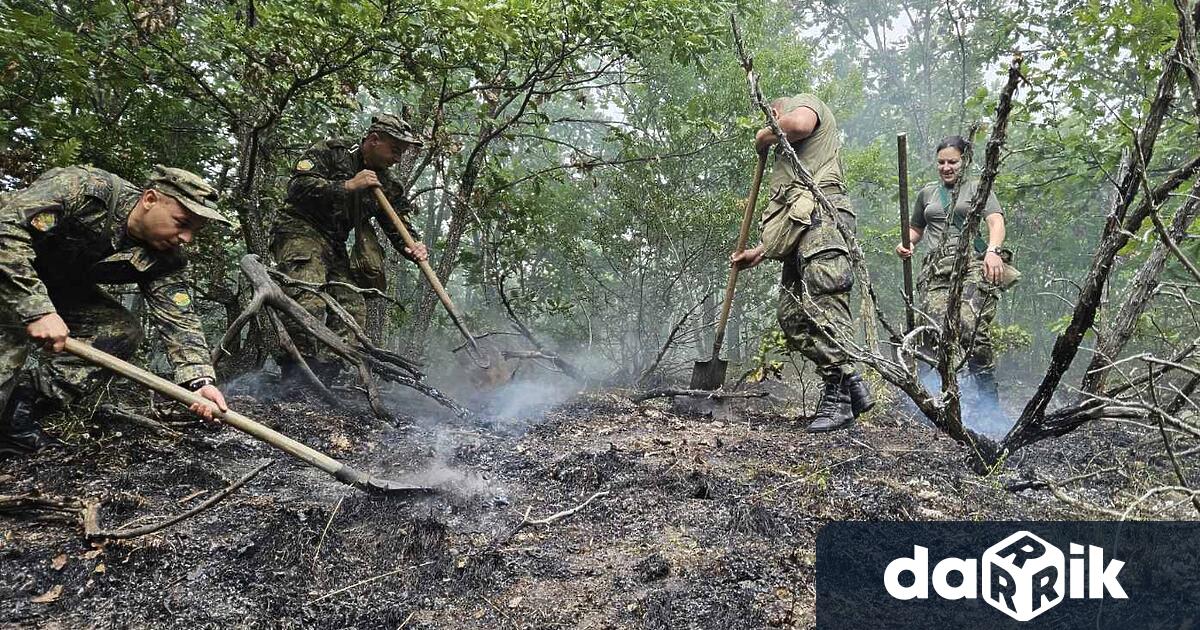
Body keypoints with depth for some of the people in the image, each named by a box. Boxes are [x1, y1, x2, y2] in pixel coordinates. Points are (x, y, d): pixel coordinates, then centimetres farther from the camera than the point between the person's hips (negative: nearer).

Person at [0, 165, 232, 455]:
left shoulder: (165, 259, -14)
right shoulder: (84, 189, -33)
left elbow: (179, 319, -20)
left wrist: (199, 380, -36)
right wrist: (38, 309, -43)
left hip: (61, 287, 6)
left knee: (124, 330, -11)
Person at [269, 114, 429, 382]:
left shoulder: (385, 185, 12)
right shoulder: (330, 152, -6)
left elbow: (399, 225, 7)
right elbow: (298, 187, -19)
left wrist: (415, 248, -15)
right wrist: (348, 186, -23)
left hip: (335, 246, 7)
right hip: (300, 232, -7)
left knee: (352, 310, -7)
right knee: (309, 302, -27)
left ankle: (321, 381, -5)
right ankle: (294, 379, -23)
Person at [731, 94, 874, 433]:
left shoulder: (803, 101, 17)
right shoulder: (789, 154, 39)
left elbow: (799, 124, -12)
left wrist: (764, 137, 7)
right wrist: (760, 252, 28)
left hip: (822, 217, -10)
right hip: (801, 232, 10)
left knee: (823, 311, -15)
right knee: (792, 318, 2)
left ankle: (837, 398, -13)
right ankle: (852, 384, 5)